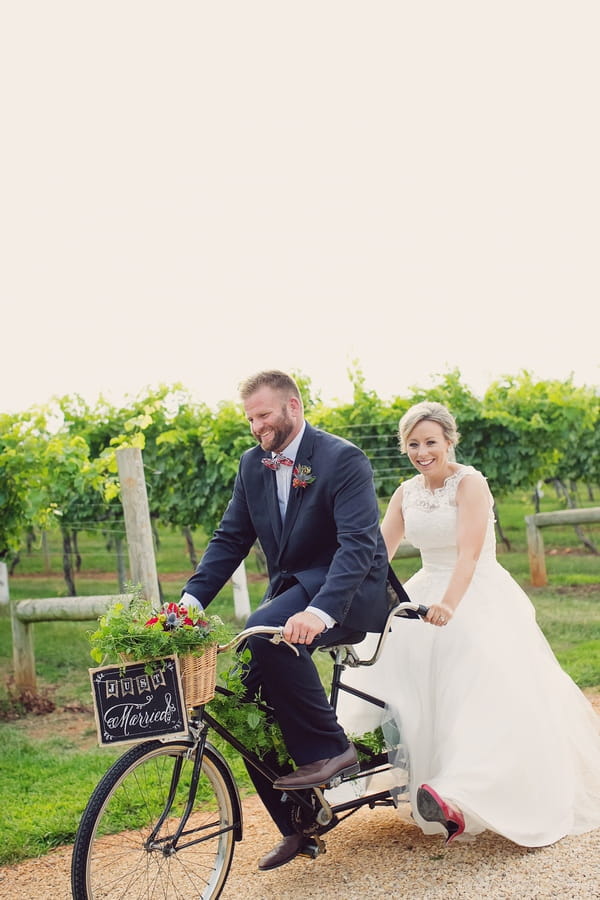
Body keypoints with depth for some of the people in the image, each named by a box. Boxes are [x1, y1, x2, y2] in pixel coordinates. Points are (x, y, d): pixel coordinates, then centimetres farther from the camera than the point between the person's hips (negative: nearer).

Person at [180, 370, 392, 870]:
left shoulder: (342, 459, -15)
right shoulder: (252, 465, 6)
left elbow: (359, 543, -26)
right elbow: (231, 538, 6)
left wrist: (320, 611, -41)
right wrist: (190, 599, -10)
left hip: (353, 593, -7)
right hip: (292, 590, 7)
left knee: (265, 631, -35)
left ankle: (329, 750, -18)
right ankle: (295, 824, 11)